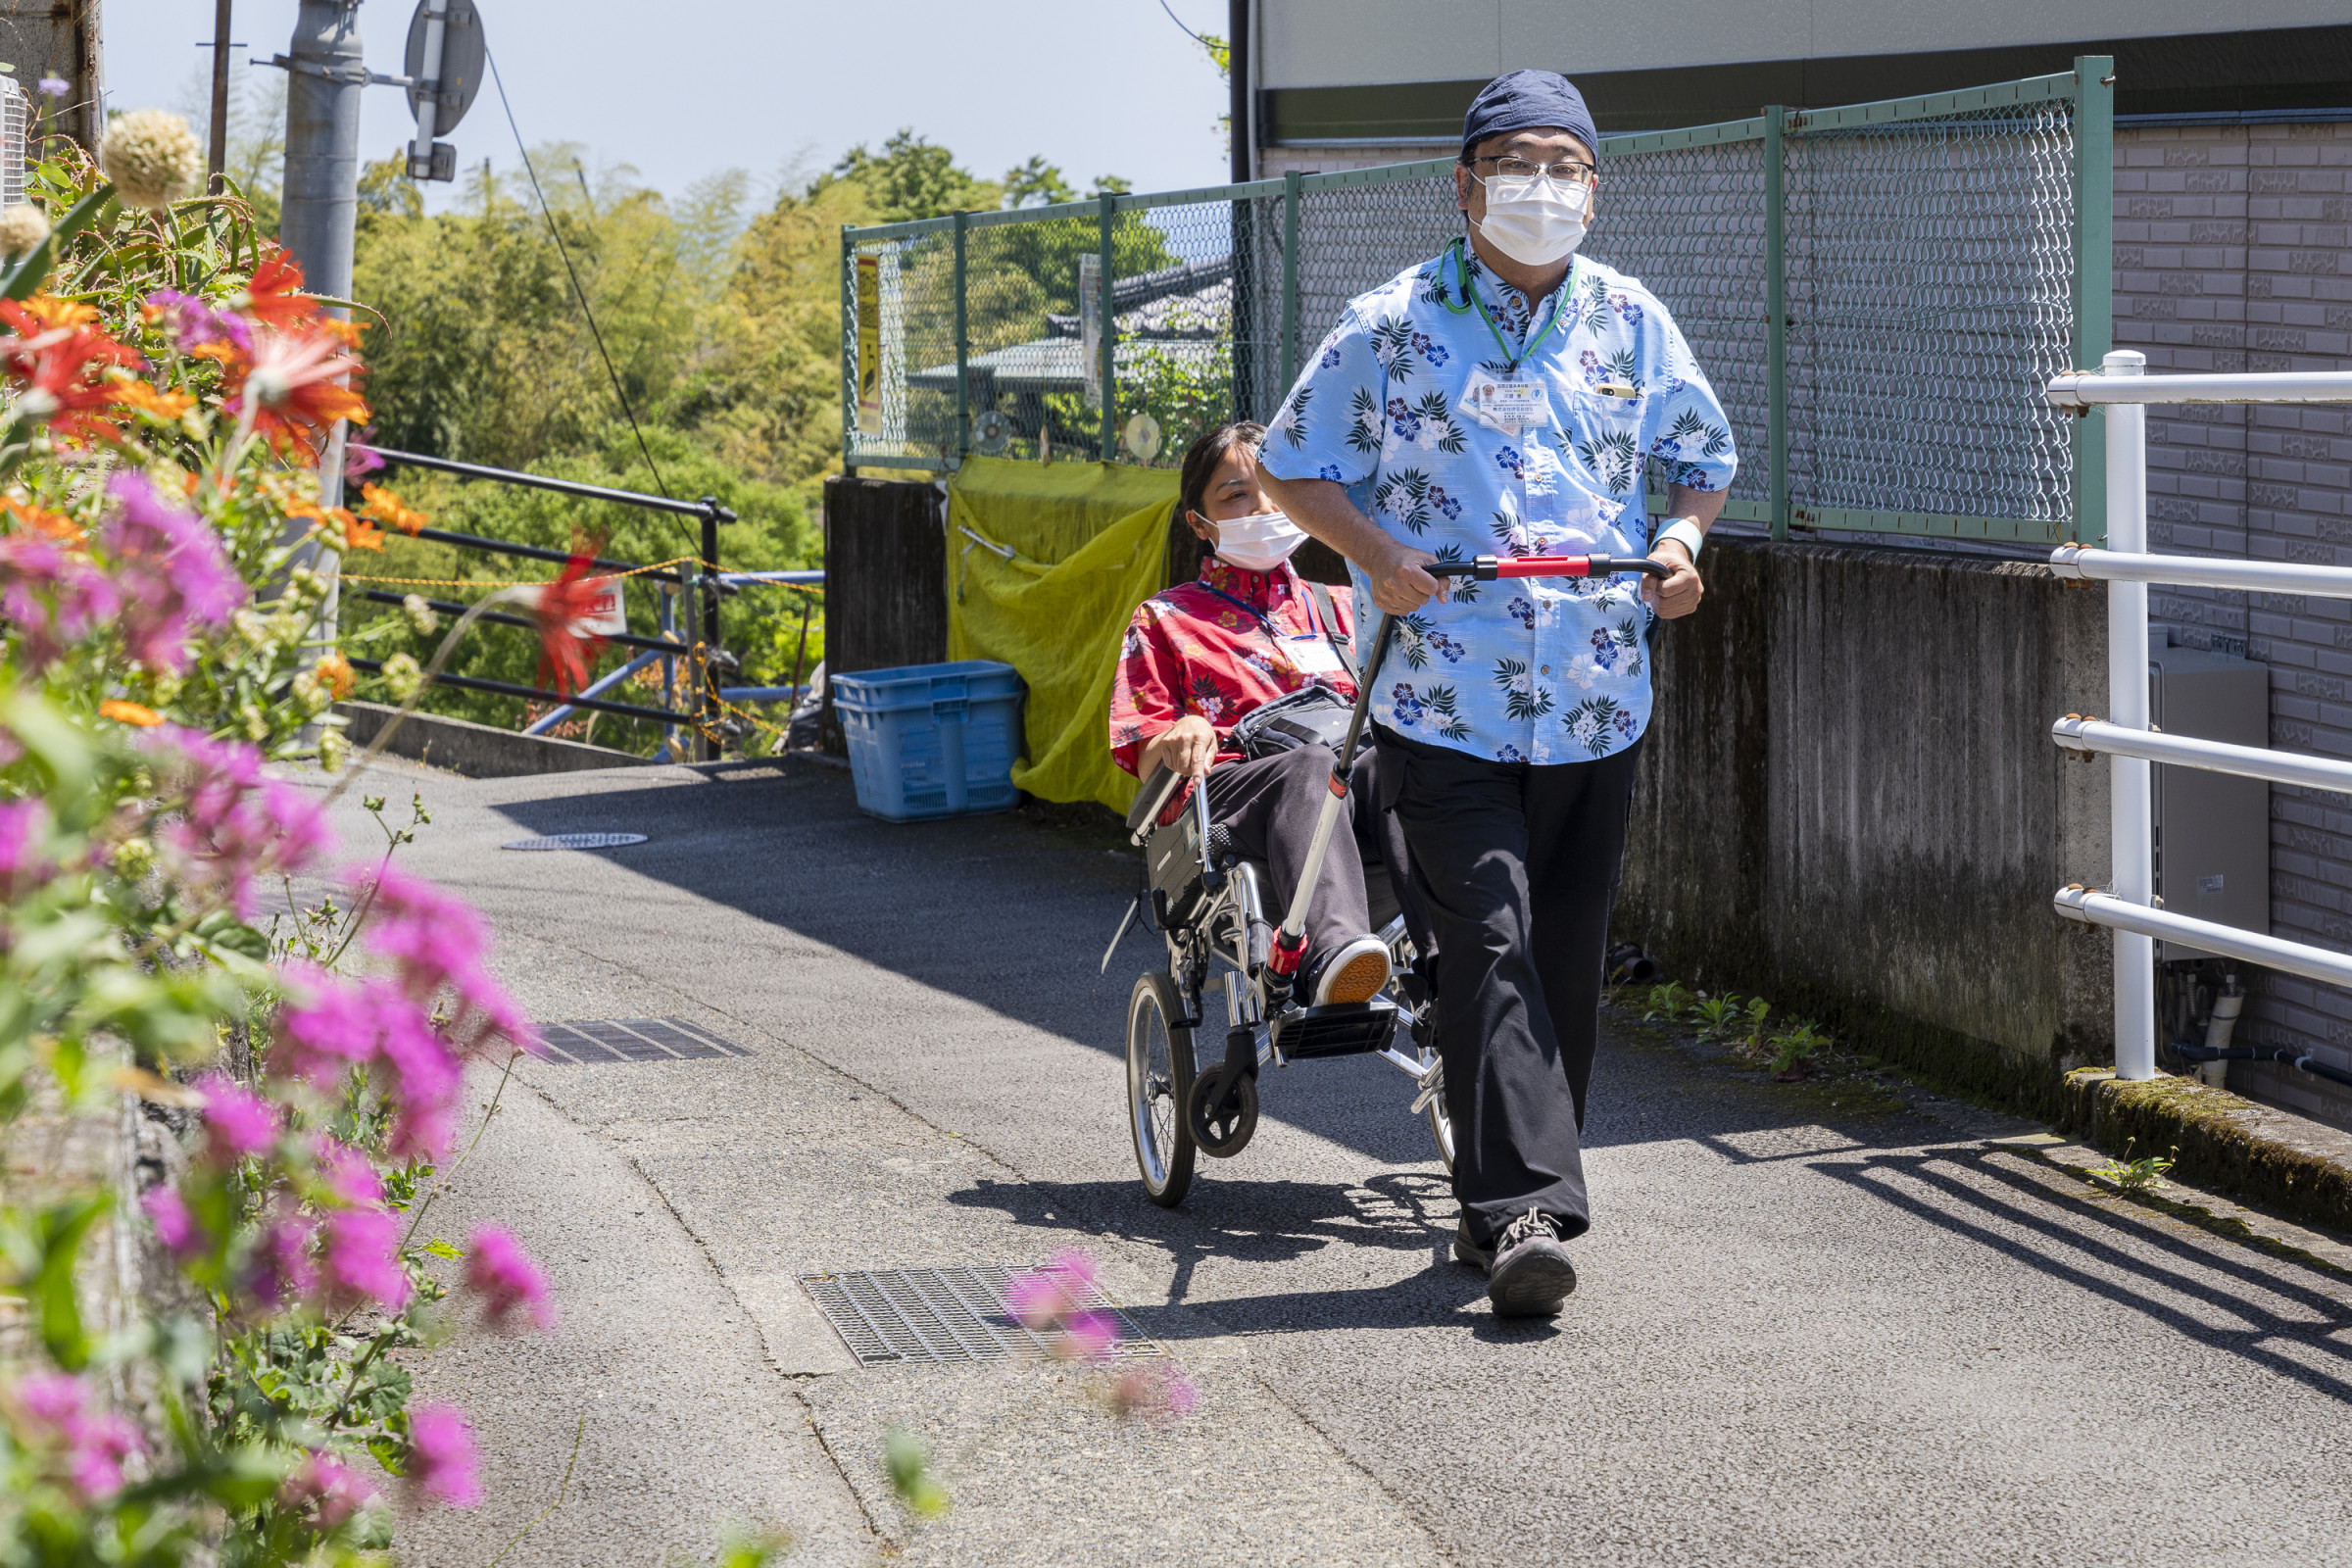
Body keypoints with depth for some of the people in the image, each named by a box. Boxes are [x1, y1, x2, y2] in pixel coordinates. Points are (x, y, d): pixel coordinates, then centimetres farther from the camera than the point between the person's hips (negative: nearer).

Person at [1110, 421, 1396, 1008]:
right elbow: (1142, 757, 12)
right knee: (1312, 766, -40)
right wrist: (1182, 735, -13)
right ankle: (1331, 951, -66)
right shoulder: (1166, 619, 24)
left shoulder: (1339, 608, 33)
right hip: (1224, 789, -3)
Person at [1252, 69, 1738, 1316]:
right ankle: (1523, 1209, -21)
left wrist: (1681, 539, 0)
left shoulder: (1631, 322, 8)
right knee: (1490, 943, -16)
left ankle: (1505, 1200, 24)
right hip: (1446, 699, -4)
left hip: (1596, 703, 4)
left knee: (1565, 962, 10)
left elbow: (1701, 454, 22)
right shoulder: (1393, 325, -2)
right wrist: (1377, 552, -11)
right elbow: (1291, 466, 7)